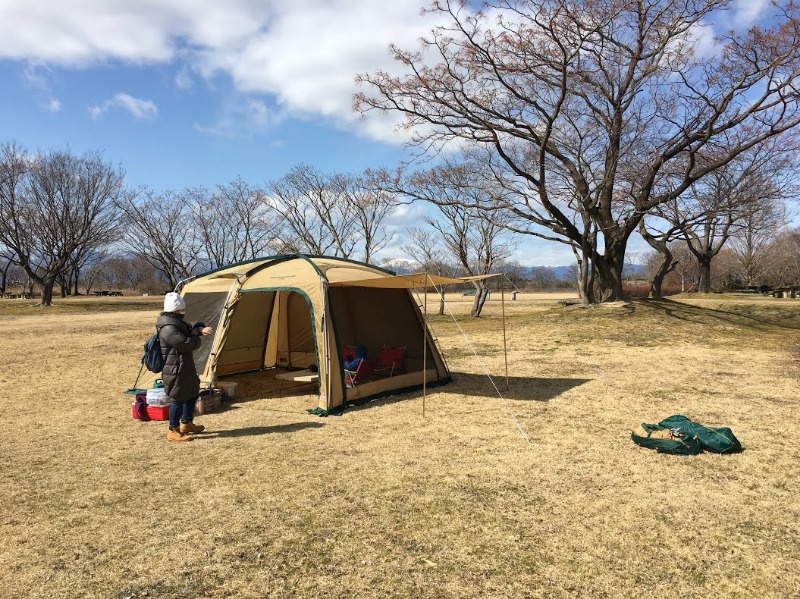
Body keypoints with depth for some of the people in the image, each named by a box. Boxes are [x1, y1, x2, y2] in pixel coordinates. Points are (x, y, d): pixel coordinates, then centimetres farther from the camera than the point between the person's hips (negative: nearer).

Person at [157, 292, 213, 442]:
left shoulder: (176, 322, 9)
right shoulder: (169, 329, -24)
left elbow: (190, 326, 15)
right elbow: (188, 345, -27)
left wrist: (201, 329, -9)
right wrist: (196, 335, -6)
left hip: (185, 367, 11)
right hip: (176, 369, -11)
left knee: (192, 393, 21)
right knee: (179, 399, -3)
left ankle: (186, 424, 36)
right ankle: (173, 431, 10)